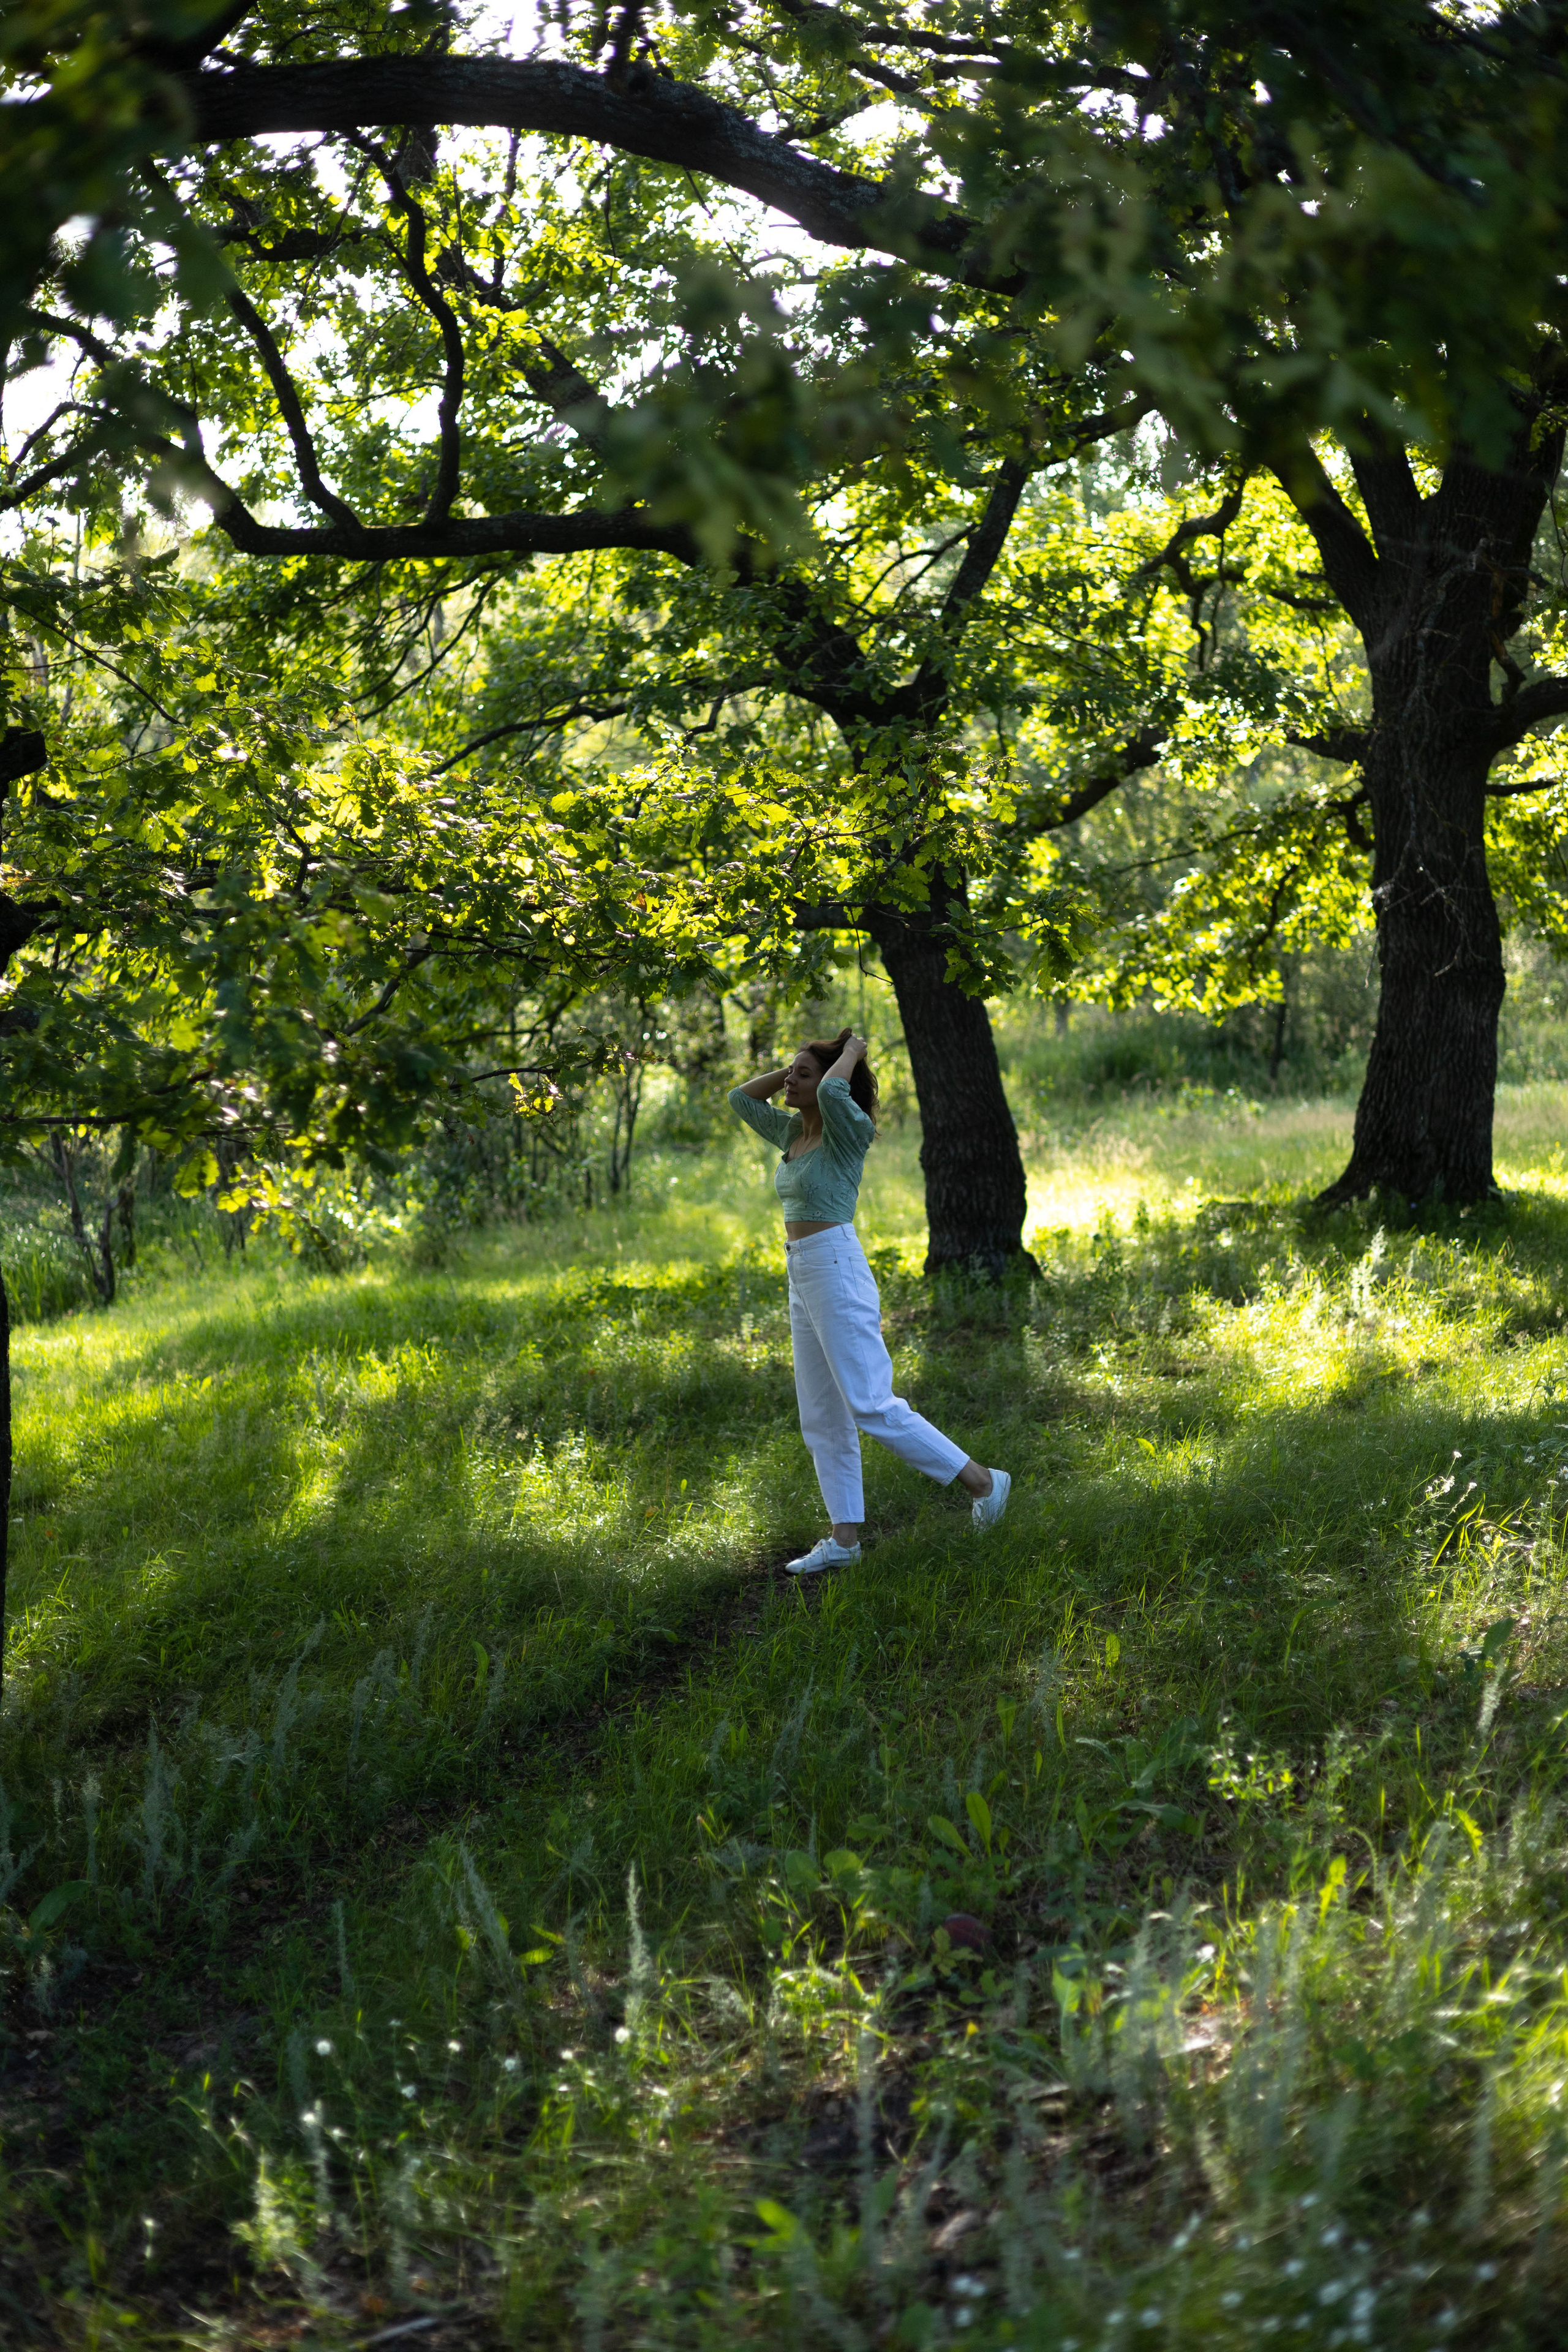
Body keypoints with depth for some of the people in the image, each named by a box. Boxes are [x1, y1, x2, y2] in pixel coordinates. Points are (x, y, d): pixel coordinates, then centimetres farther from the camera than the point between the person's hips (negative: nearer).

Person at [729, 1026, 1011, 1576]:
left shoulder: (848, 1132, -9)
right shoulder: (793, 1132, 13)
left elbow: (833, 1093, -30)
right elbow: (740, 1098, 23)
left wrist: (850, 1054, -11)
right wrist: (793, 1067, 12)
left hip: (838, 1272, -9)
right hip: (803, 1278, 9)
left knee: (872, 1407, -11)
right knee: (822, 1420, 8)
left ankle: (983, 1482, -2)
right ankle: (844, 1539, 12)